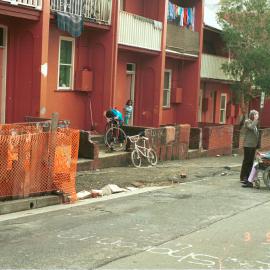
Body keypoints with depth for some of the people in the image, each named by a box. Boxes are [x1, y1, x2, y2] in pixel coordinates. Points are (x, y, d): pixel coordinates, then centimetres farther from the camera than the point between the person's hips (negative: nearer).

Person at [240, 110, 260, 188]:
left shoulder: (254, 123, 18)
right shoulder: (247, 122, -8)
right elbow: (251, 127, -29)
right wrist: (255, 119, -20)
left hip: (253, 145, 8)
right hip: (248, 145, -8)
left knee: (251, 161, 10)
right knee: (246, 161, -5)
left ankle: (248, 177, 17)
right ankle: (243, 177, 0)